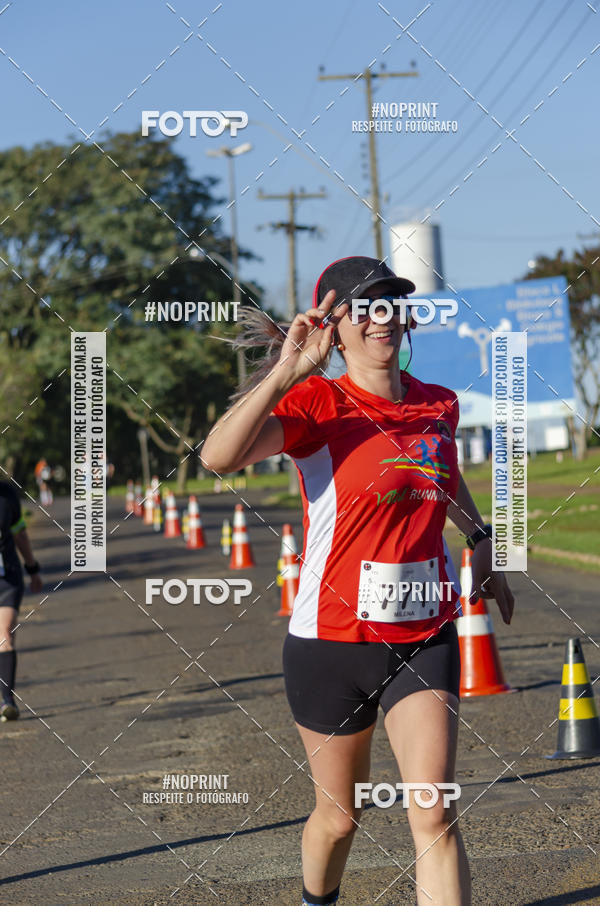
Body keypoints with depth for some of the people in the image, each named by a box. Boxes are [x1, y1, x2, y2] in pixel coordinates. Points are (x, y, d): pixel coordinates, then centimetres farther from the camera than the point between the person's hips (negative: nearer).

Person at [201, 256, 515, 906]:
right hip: (332, 639, -3)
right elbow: (218, 456, -31)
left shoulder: (440, 406, 5)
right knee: (339, 815, 14)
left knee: (434, 816, -10)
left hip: (424, 636, 3)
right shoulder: (317, 404, -11)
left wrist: (480, 540, 27)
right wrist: (288, 370, -33)